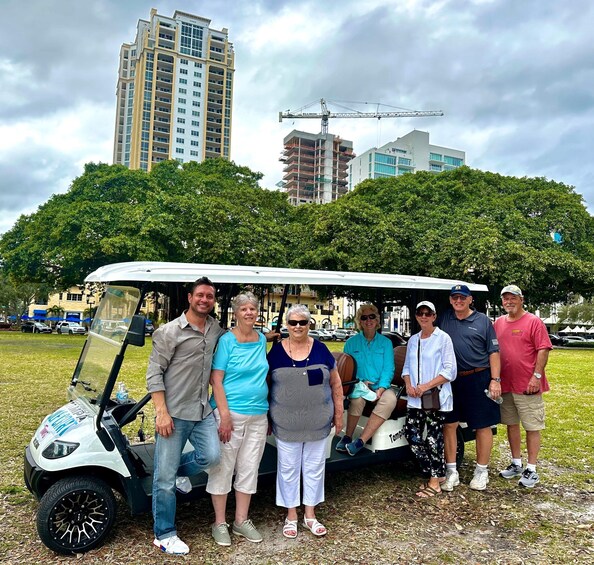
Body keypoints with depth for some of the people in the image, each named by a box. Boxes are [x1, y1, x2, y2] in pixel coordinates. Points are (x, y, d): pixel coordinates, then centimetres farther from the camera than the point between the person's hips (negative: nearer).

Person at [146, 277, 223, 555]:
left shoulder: (216, 329, 8)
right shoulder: (170, 331, -8)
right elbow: (154, 373, -9)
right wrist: (161, 412, -16)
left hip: (202, 410, 5)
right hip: (174, 412, -4)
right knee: (164, 478, 3)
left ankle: (178, 470, 24)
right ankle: (164, 535, 22)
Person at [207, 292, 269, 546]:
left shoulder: (262, 339, 7)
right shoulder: (227, 340, -9)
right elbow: (216, 379, -12)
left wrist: (269, 411, 13)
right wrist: (225, 415, -18)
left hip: (258, 415, 6)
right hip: (230, 413, -5)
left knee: (249, 469, 13)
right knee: (223, 468, 6)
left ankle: (241, 521, 29)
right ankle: (220, 523, 23)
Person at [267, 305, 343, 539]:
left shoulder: (320, 349, 0)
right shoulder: (276, 351, -3)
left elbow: (335, 383, 5)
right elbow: (265, 384, 3)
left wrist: (338, 412, 4)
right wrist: (266, 417, 4)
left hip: (317, 423, 1)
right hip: (286, 423, -1)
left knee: (315, 467, 13)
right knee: (288, 468, 11)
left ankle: (310, 514, 31)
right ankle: (291, 515, 29)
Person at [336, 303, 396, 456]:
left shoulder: (385, 342, 8)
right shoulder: (351, 342, 7)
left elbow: (388, 369, -1)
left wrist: (380, 389, -17)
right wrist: (359, 382, -17)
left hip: (380, 386, 1)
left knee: (390, 399, -31)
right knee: (358, 397, -35)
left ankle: (360, 442, -30)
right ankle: (347, 437, -16)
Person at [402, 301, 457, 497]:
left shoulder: (443, 338, -5)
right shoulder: (413, 340, 13)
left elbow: (450, 371, -9)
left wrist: (426, 386, -15)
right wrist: (409, 385, -2)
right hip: (414, 399, 6)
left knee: (433, 439, -3)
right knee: (412, 435, 3)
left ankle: (435, 482, 11)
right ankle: (435, 473, 21)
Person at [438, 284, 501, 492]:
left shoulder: (483, 321, 2)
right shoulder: (444, 319, 9)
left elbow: (493, 351, 0)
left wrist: (495, 379, -7)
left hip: (478, 379, -2)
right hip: (451, 379, 3)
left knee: (482, 426, 5)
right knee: (449, 424, 5)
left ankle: (482, 471, 21)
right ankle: (451, 472, 16)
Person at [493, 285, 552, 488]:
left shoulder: (533, 321, -6)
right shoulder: (498, 323, 10)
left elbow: (543, 349, -11)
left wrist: (536, 375, -16)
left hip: (528, 385, -6)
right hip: (505, 385, 6)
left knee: (532, 427, 2)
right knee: (511, 424, 15)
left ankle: (531, 470, 12)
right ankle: (516, 463, 28)